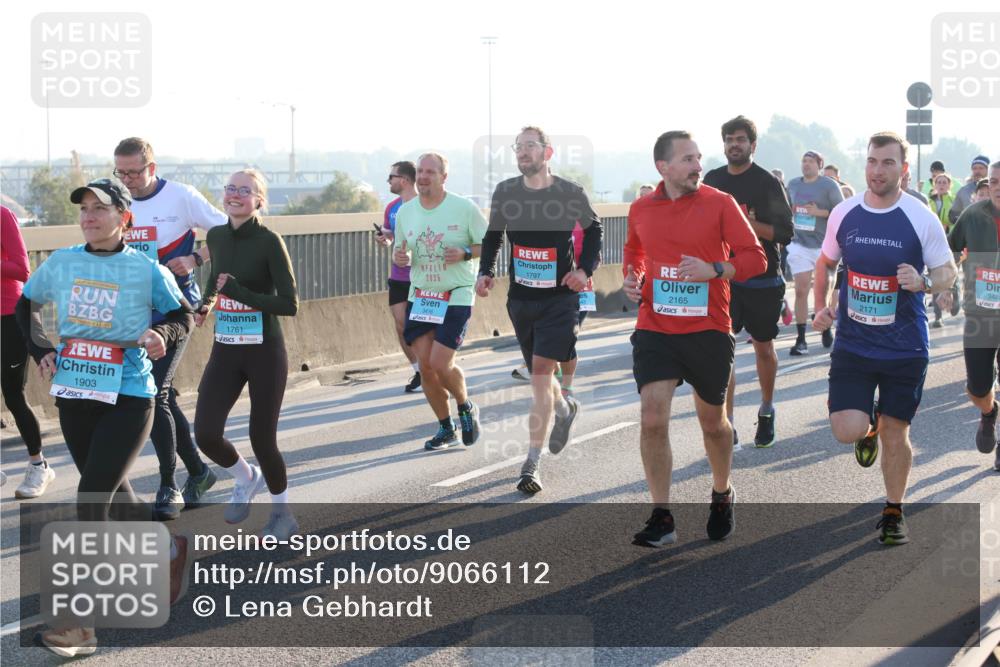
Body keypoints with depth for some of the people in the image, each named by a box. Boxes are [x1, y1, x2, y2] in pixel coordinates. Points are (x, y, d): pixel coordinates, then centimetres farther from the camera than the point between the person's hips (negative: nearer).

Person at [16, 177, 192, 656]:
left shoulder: (147, 270, -6)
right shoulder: (61, 263, 3)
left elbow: (182, 315, 6)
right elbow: (26, 305, 18)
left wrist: (161, 334, -14)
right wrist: (40, 353, 5)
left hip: (128, 399, -5)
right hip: (73, 396, 5)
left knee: (90, 503, -11)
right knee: (114, 497, 17)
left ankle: (79, 625, -7)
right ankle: (169, 547, 46)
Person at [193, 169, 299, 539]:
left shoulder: (269, 241, -13)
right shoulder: (216, 237, 5)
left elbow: (290, 305, -17)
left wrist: (241, 293, -24)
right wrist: (206, 304, 9)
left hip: (264, 351, -5)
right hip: (225, 350, 5)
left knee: (261, 439, -1)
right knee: (205, 435, -6)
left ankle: (282, 512, 24)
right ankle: (246, 479, 27)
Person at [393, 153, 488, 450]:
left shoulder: (464, 208, -7)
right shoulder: (405, 212, 5)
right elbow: (399, 250, 15)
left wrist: (465, 253, -20)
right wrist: (399, 257, -9)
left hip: (457, 297, -4)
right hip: (420, 296, 5)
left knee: (440, 364, -13)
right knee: (425, 366, 1)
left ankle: (466, 407, 18)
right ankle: (446, 430, 18)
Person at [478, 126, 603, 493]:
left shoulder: (570, 193, -7)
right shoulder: (505, 192, 0)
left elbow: (594, 228, 10)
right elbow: (493, 236, 14)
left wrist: (585, 269, -2)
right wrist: (486, 272, 1)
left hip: (560, 296, -4)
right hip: (520, 296, 4)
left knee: (541, 372, -13)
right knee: (538, 373, 13)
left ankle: (532, 464, -9)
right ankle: (565, 407, 49)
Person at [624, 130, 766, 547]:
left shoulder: (719, 203, -4)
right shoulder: (641, 210, 5)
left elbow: (755, 258, -5)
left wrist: (715, 270, -21)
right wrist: (631, 280, 6)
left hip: (709, 330, -1)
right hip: (654, 329, 1)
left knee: (713, 422, 12)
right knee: (652, 417, -12)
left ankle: (722, 495, 39)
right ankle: (661, 517, -3)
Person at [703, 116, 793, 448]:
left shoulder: (768, 183, -7)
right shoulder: (712, 180, 7)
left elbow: (784, 233, -11)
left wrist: (749, 223, -23)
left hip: (762, 281, -2)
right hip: (722, 277, 2)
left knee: (764, 349, 12)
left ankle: (766, 411, 34)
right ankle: (727, 426, -9)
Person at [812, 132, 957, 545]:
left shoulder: (922, 219, -8)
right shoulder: (843, 213, 0)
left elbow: (948, 271, 0)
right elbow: (825, 262, 17)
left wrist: (924, 283, -21)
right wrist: (821, 307, 5)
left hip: (905, 348, -1)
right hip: (852, 344, 2)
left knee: (895, 433, 6)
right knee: (847, 431, -10)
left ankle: (894, 512, 27)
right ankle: (869, 425, 28)